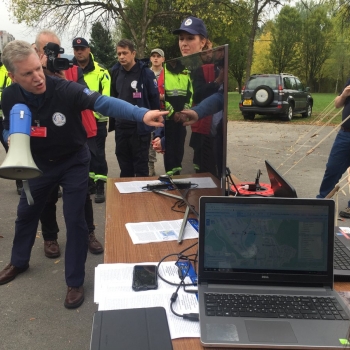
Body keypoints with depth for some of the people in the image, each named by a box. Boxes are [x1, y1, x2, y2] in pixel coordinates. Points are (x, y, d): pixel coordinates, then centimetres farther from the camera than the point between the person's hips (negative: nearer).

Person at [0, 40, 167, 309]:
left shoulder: (65, 90, -29)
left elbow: (102, 102, -41)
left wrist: (141, 114, -57)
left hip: (74, 162, -4)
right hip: (39, 163, 5)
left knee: (74, 219, -4)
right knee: (26, 213, 19)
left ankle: (75, 283, 14)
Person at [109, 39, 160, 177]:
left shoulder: (145, 73, -9)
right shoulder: (115, 72, 7)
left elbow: (154, 99, -7)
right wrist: (114, 117, 12)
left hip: (140, 127, -5)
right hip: (120, 127, 6)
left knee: (140, 164, 5)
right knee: (124, 163, 16)